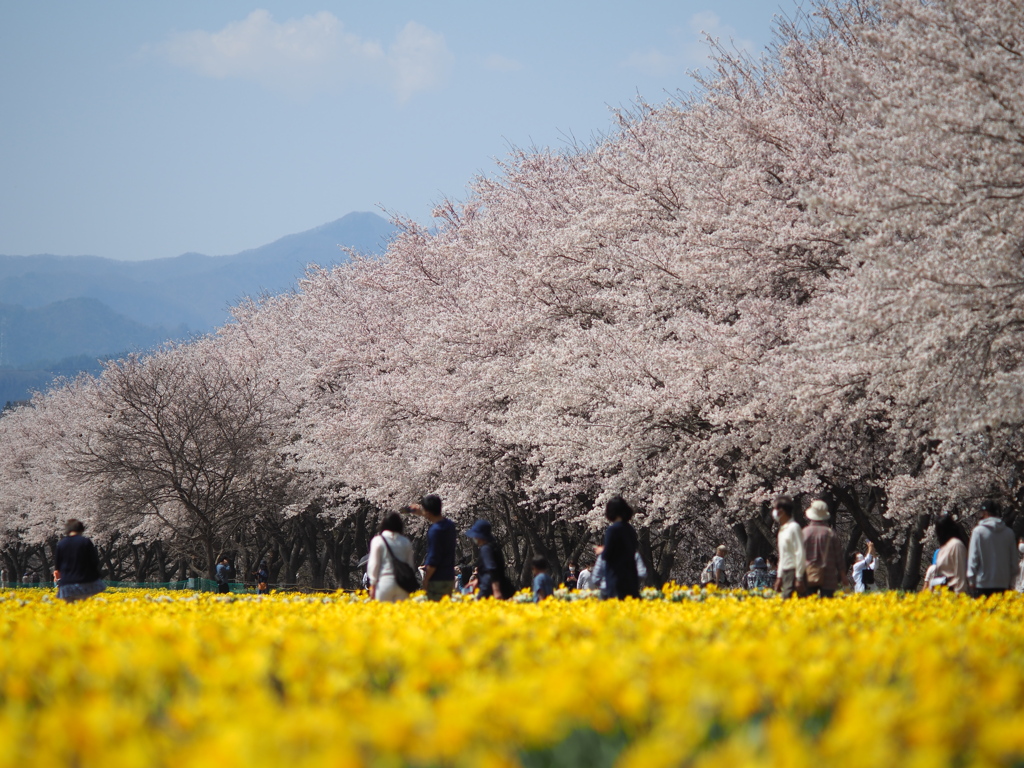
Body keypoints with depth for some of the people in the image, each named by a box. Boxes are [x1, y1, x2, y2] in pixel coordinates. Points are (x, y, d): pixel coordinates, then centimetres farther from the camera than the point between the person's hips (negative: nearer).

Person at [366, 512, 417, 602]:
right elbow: (411, 565, 12)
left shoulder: (378, 540, -2)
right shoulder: (406, 542, 9)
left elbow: (374, 564, -3)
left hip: (385, 582, -3)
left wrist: (372, 585, 1)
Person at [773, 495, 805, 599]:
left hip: (794, 572, -9)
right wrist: (779, 577, 22)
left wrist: (799, 578, -18)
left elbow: (800, 554, -15)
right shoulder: (782, 530, 17)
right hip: (786, 573, 9)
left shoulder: (793, 528, -11)